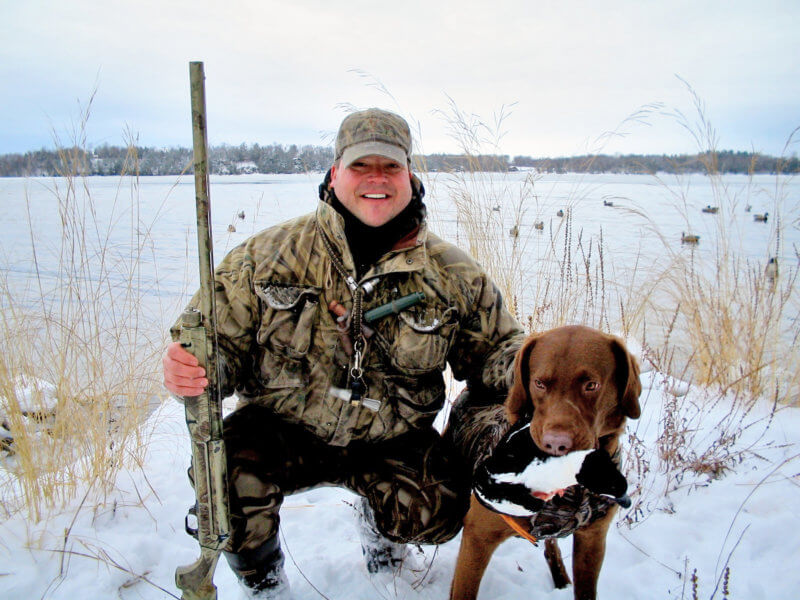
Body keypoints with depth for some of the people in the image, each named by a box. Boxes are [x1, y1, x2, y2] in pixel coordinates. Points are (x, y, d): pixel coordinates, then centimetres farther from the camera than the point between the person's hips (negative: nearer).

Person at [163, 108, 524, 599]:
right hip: (281, 430, 0)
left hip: (391, 442, 1)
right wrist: (188, 369, -27)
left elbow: (495, 348, 4)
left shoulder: (454, 273, -4)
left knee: (439, 509, -21)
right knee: (227, 474, -28)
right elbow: (220, 339, -3)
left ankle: (380, 521, 21)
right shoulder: (269, 255, -7)